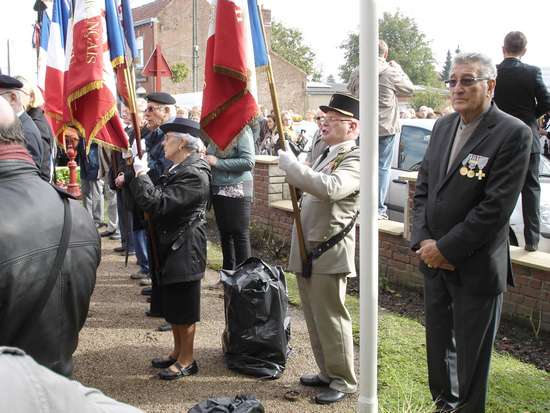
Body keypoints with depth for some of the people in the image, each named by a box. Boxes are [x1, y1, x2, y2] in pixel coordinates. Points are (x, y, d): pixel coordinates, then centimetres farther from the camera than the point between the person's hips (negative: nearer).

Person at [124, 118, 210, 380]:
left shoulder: (194, 174, -22)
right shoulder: (179, 169, 10)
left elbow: (158, 203, -27)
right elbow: (159, 197, 12)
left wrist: (140, 174, -17)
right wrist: (132, 177, 4)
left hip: (184, 252, -10)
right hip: (170, 250, 10)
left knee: (184, 310, 3)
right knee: (172, 307, 19)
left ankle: (186, 361, 16)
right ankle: (178, 352, 33)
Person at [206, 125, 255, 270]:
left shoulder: (242, 133, -11)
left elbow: (249, 162, -20)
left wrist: (217, 162, -17)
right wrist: (206, 158, -2)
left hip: (237, 191, -7)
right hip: (218, 190, 8)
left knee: (240, 234, -3)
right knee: (224, 233, 15)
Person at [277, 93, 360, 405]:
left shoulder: (355, 159, -15)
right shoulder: (328, 154, 16)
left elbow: (330, 188, -34)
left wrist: (291, 164, -26)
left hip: (329, 252, -9)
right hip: (307, 249, 9)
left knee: (331, 318, 0)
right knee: (315, 318, 17)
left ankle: (344, 381, 13)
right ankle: (328, 372, 30)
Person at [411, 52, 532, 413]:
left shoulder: (513, 134, -14)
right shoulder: (443, 126, 7)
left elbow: (496, 207, -19)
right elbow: (424, 187, 9)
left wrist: (446, 248, -16)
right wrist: (423, 241, -5)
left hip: (476, 268, -6)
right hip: (434, 261, 6)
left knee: (471, 355, 8)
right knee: (439, 346, 19)